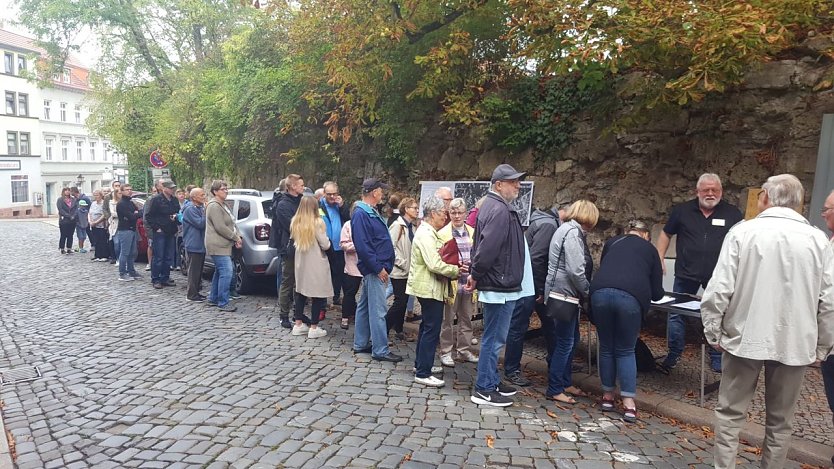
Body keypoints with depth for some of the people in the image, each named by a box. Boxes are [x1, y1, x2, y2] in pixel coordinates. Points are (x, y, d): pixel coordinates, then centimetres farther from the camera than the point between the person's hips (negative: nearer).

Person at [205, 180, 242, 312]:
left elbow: (232, 224, 21)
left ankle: (213, 298, 29)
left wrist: (237, 237, 4)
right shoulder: (214, 206, -14)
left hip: (223, 245, 11)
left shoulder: (223, 205, 19)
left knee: (220, 272, 17)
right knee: (227, 271, -14)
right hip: (218, 246, -11)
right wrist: (236, 237, -12)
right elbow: (220, 227, -20)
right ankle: (223, 303, -10)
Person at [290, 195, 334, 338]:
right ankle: (314, 328, 5)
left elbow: (294, 240, 12)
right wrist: (327, 241, 7)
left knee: (301, 292, 15)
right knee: (317, 295, 2)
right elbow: (325, 245, -13)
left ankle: (298, 324, 19)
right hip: (316, 262, -6)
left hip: (301, 261, 6)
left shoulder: (295, 222, 2)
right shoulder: (317, 222, -14)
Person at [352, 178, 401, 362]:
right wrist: (378, 268, -19)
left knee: (365, 306, 16)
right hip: (374, 269, -11)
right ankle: (380, 350, 1)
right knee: (378, 310, -6)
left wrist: (383, 266, 15)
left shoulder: (371, 212, 15)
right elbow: (362, 245, -22)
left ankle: (361, 344, 25)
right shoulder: (361, 214, -17)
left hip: (377, 268, 11)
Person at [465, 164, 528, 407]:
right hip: (500, 286, -11)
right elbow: (488, 248, -28)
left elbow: (482, 246, 17)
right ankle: (484, 390, 9)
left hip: (498, 286, 11)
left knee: (493, 338, 19)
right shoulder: (500, 210, -19)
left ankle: (492, 382, 31)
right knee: (494, 338, -1)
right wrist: (476, 275, -15)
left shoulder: (491, 206, 14)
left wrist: (475, 273, 12)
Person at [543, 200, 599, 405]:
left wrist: (584, 291, 11)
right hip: (563, 293, -10)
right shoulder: (573, 232, -17)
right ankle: (554, 390, 6)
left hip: (564, 293, 10)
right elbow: (576, 270, -23)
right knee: (565, 342, -3)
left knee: (570, 339, 17)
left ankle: (566, 382, 27)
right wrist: (587, 292, -9)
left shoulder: (569, 229, 16)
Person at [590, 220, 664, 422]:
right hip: (631, 297, -2)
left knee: (607, 347, 18)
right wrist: (656, 292, 48)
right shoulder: (650, 249, 24)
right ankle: (628, 404, 11)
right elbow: (657, 293, 25)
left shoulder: (611, 242, 29)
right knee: (626, 350, 14)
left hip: (601, 292, 2)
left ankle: (607, 396, 27)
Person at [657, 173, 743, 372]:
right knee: (676, 314, 7)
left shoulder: (732, 214, 0)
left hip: (718, 276, 0)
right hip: (686, 274, 1)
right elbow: (666, 234, 10)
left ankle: (717, 358, 24)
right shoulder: (682, 210, 1)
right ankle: (674, 354, 22)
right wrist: (659, 259, 1)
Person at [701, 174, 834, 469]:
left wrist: (713, 331, 1)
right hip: (794, 342, 2)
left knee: (731, 412, 10)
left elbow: (719, 290, -11)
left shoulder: (742, 232, -9)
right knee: (780, 419, 16)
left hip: (745, 337, -2)